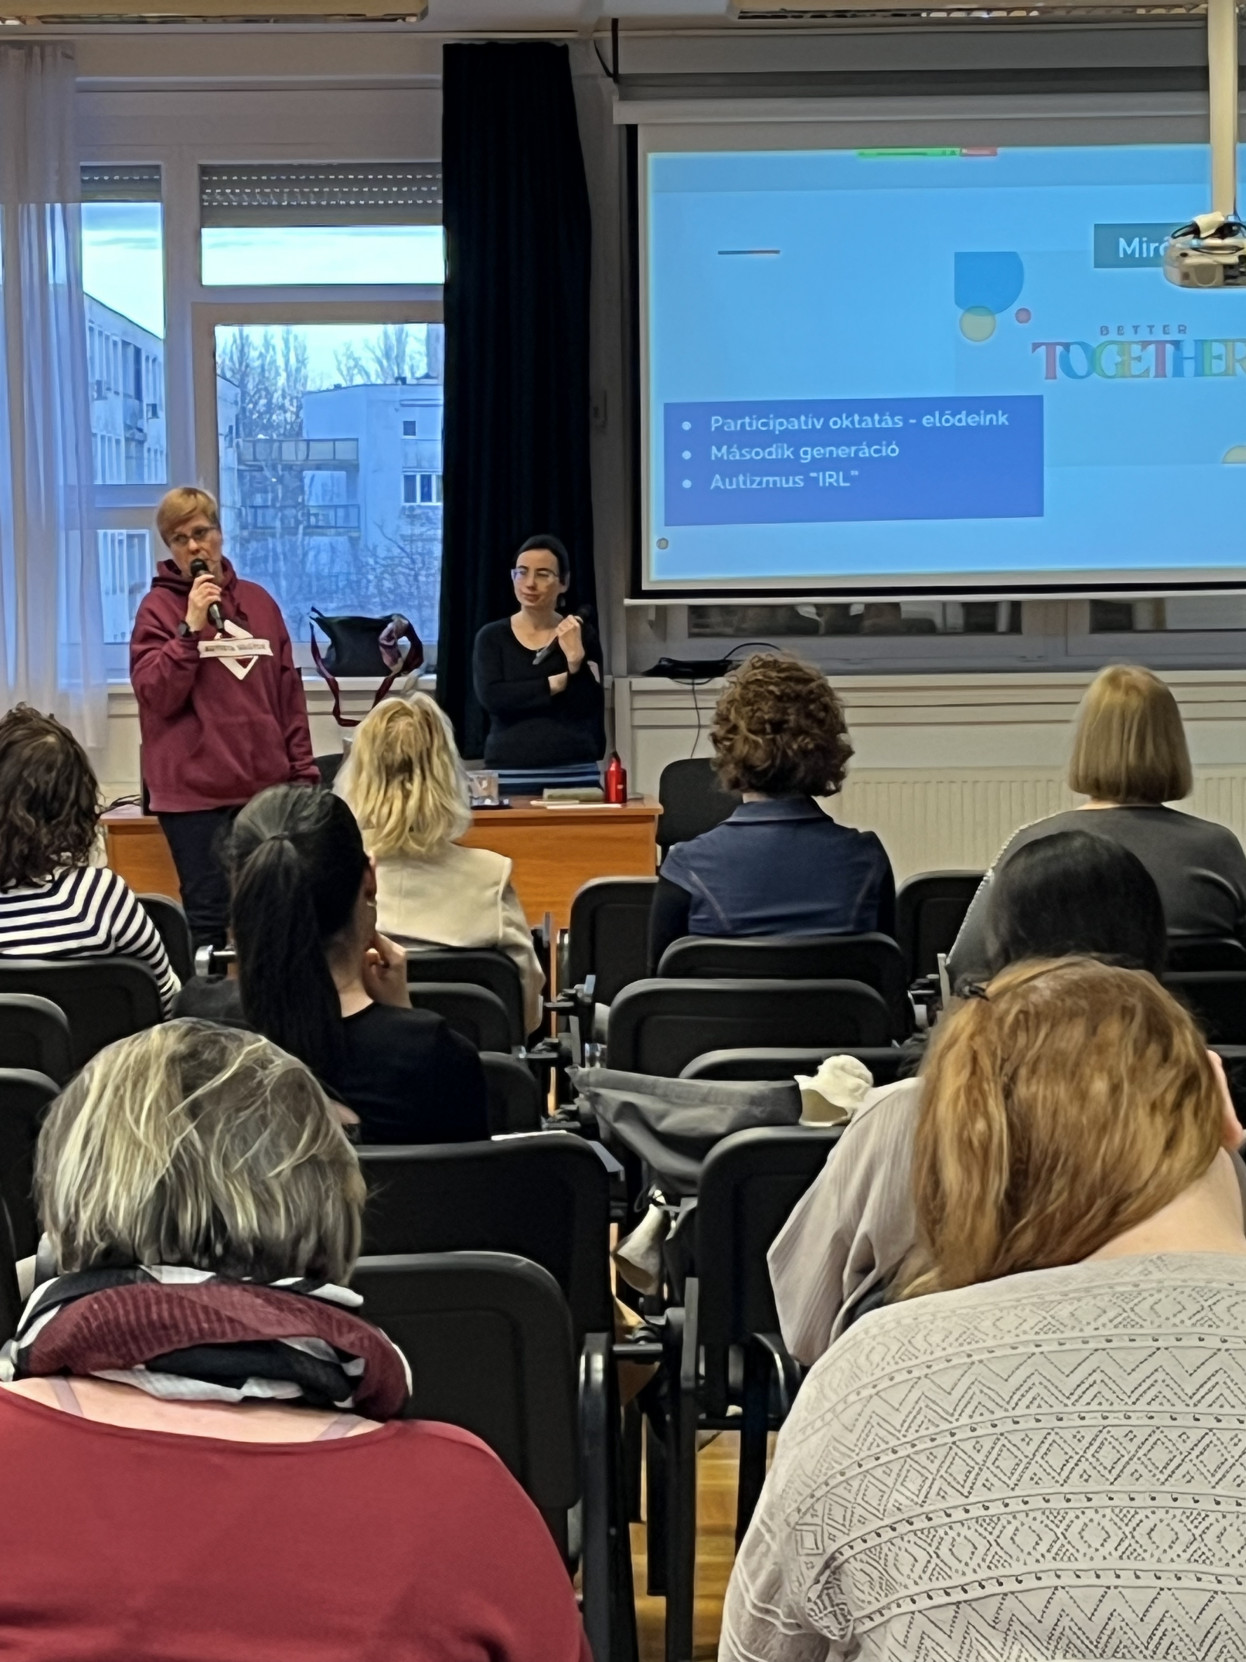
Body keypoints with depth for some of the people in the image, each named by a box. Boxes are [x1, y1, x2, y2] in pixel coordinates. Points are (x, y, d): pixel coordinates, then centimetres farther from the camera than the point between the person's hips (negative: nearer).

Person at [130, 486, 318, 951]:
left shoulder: (258, 601, 11)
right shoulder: (158, 607, -1)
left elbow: (289, 692, 12)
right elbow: (156, 695, -10)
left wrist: (303, 771, 8)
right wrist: (191, 629, -18)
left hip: (266, 786, 4)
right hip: (195, 790, -4)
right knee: (209, 919, -2)